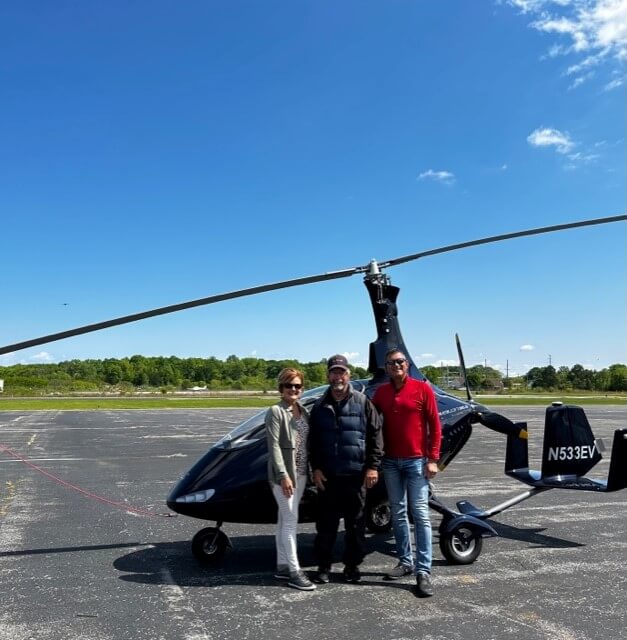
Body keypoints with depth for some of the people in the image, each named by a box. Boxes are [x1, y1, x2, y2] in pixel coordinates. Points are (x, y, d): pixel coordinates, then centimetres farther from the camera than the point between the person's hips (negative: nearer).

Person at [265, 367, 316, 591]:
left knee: (284, 519, 13)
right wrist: (283, 474, -21)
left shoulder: (303, 411, 11)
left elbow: (306, 443, 13)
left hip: (301, 473, 7)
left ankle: (282, 566, 21)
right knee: (291, 519, -5)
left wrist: (313, 469, 9)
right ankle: (294, 571, 1)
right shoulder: (276, 412, -10)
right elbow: (274, 446, -15)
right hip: (284, 474, -7)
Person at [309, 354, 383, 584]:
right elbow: (313, 440, 10)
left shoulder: (363, 402, -1)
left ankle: (352, 565, 23)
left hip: (356, 474, -2)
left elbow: (375, 435, -1)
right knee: (326, 524, 9)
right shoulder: (319, 406, 7)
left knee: (356, 523, 9)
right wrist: (315, 468, 3)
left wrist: (373, 466, -5)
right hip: (327, 476, 2)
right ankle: (323, 566, 22)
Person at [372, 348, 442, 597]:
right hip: (390, 462, 4)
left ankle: (423, 571, -1)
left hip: (416, 461, -4)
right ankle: (405, 561, 22)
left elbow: (434, 425, -4)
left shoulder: (422, 388, -4)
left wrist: (432, 459, -8)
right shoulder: (381, 392, 6)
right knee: (398, 513, 11)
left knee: (420, 515, -3)